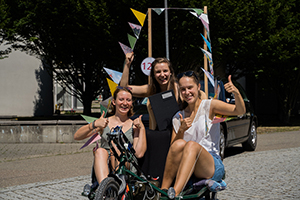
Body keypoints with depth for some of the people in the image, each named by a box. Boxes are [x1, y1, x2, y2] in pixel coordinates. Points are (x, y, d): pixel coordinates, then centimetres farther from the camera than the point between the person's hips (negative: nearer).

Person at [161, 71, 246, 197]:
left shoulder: (209, 106, 4)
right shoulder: (178, 118, 15)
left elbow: (240, 111, -10)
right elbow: (172, 148, 8)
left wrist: (236, 93, -30)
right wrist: (181, 130, -10)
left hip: (212, 166, -2)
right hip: (185, 169, 3)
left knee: (192, 145, -33)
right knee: (179, 144, -29)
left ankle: (175, 193, -52)